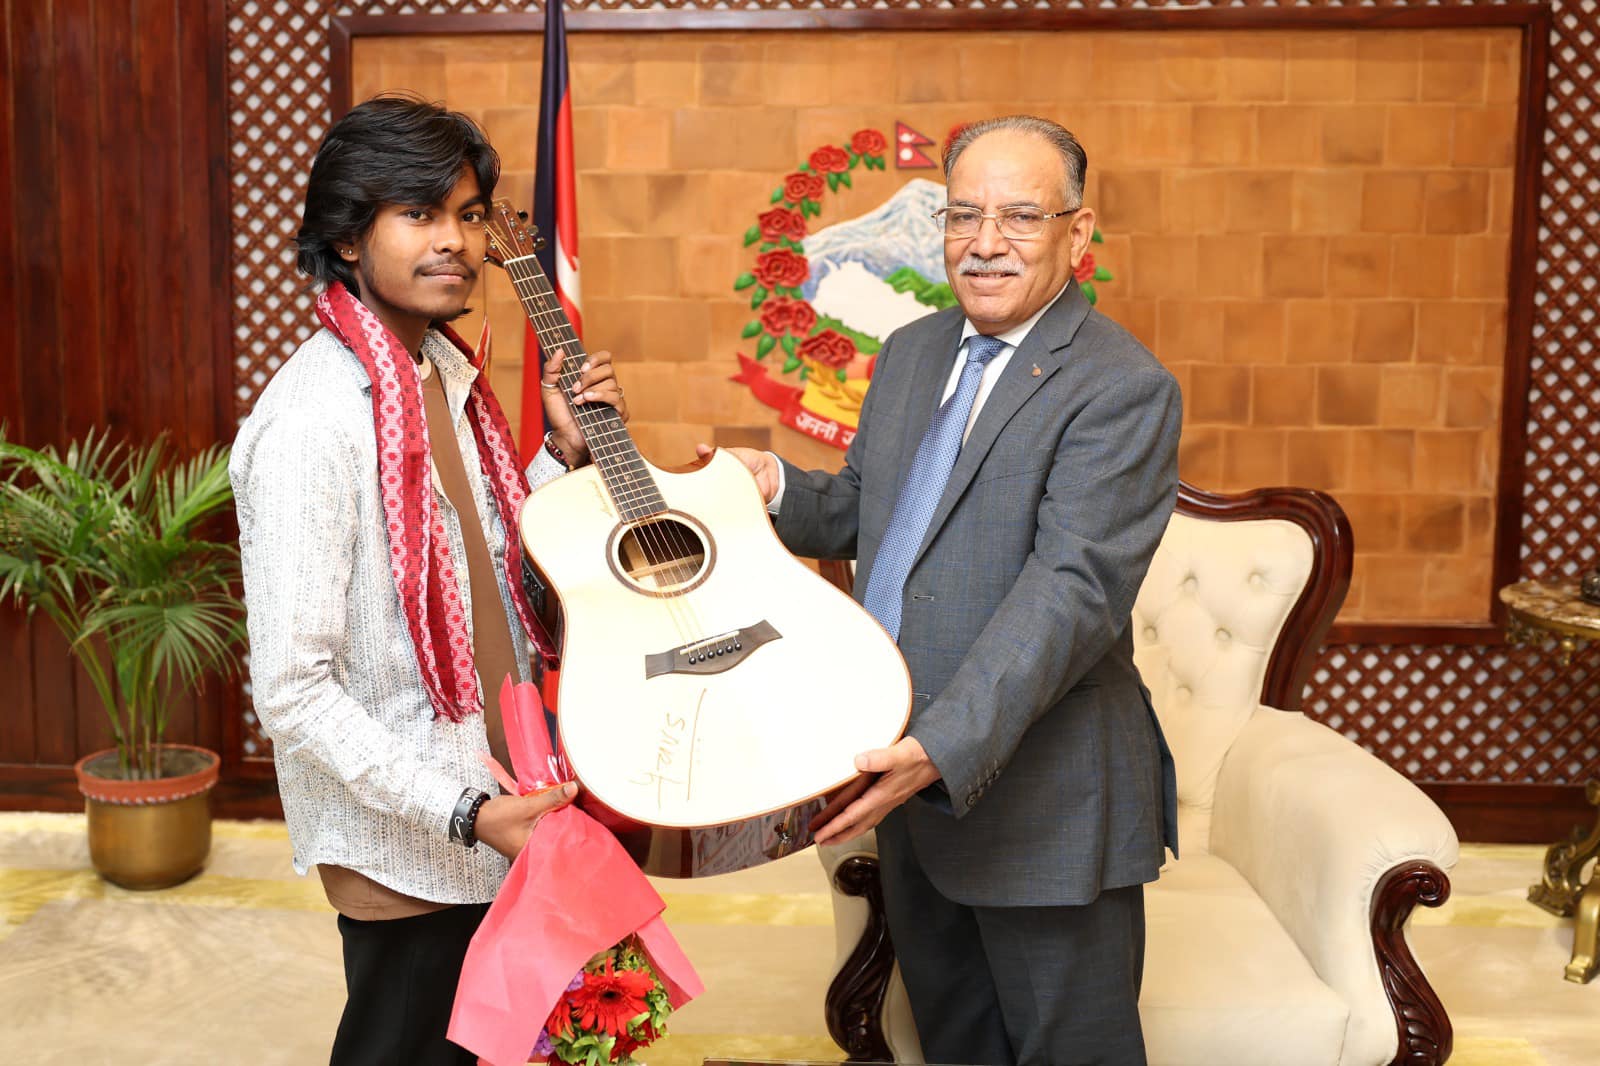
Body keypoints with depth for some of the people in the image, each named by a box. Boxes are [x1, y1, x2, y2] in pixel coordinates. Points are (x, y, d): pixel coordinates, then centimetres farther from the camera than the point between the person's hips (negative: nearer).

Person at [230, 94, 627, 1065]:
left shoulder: (446, 371, 3)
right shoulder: (314, 422, -24)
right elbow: (293, 691, -24)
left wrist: (569, 451, -1)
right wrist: (464, 813, -24)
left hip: (489, 811, 8)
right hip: (406, 841, -8)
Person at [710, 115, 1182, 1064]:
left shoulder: (1121, 390, -17)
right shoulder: (911, 352, 9)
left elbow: (1072, 591, -26)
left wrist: (945, 749, -35)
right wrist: (780, 487, -4)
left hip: (1046, 807, -7)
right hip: (909, 774, 7)